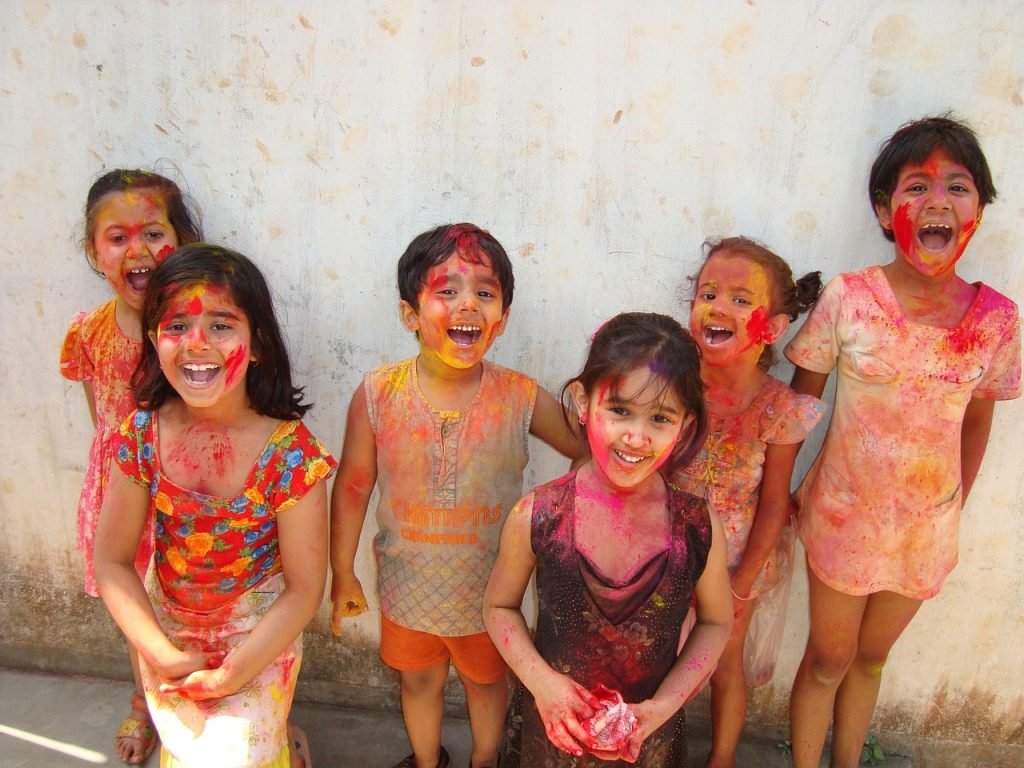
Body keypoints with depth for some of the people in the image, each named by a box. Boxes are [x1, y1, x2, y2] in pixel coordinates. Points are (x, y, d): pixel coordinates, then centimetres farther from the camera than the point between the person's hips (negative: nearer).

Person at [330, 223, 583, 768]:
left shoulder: (520, 399, -20)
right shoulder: (378, 395, -19)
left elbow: (588, 451, -6)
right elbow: (353, 485, -7)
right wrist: (342, 573, 1)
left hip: (488, 589, 0)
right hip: (407, 586, 1)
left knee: (486, 681, 26)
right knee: (418, 682, 26)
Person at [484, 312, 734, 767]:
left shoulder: (699, 528, -18)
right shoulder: (535, 517, -20)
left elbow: (715, 622, -2)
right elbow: (500, 606, -4)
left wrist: (664, 704, -11)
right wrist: (541, 681, -17)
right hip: (551, 728, 0)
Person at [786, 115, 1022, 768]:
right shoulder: (848, 298, -17)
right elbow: (801, 400, -7)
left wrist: (956, 505, 9)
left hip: (929, 525, 2)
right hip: (844, 513, -2)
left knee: (870, 658, 23)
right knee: (828, 659, 15)